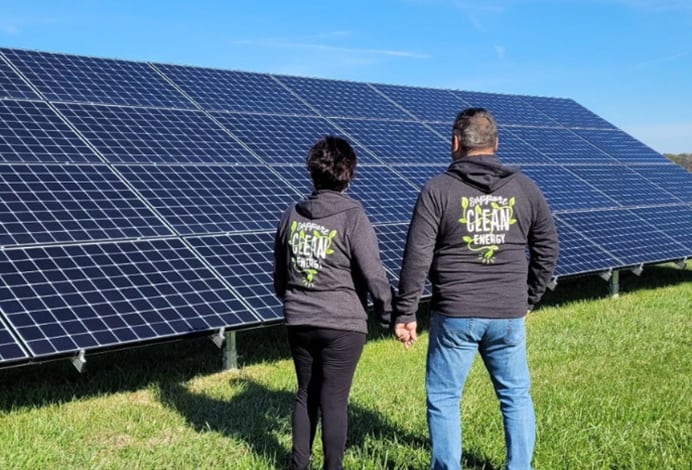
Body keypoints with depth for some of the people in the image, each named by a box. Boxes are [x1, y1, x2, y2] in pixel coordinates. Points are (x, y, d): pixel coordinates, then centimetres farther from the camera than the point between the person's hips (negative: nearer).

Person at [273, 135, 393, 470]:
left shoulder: (291, 216, 4)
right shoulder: (353, 217, -13)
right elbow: (373, 275, -14)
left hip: (299, 323, 5)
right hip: (342, 324, -5)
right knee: (334, 401, 4)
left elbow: (279, 275, 13)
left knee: (306, 394, 18)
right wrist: (390, 316, 0)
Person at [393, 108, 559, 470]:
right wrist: (529, 298, 19)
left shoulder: (438, 189, -7)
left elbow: (417, 257, -10)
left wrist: (405, 313, -2)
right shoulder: (524, 188, 4)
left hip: (455, 316, -3)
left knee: (443, 399, 11)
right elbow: (548, 248, 9)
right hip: (509, 316, 3)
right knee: (516, 396, 17)